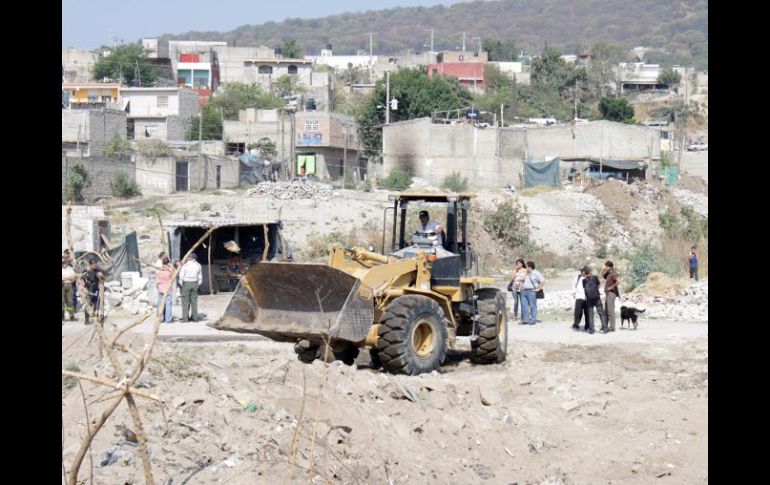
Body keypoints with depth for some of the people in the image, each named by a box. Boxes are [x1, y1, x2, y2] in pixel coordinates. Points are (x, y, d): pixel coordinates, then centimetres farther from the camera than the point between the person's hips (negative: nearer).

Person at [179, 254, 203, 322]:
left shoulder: (185, 265, -10)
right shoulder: (198, 265, 4)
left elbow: (181, 276, -10)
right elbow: (200, 277, 9)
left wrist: (181, 284, 2)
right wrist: (198, 284, 18)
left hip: (186, 283, -4)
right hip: (195, 283, 4)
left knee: (185, 301, 0)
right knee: (194, 300, 10)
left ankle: (185, 318, -1)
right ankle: (195, 317, 11)